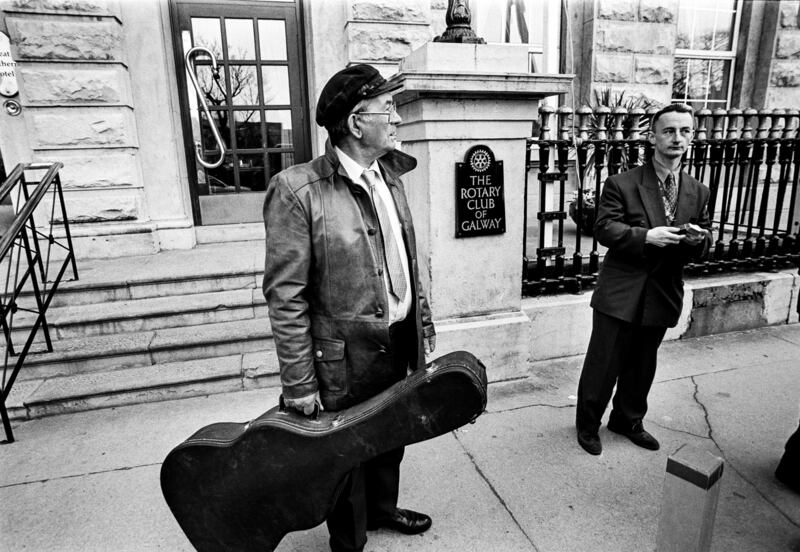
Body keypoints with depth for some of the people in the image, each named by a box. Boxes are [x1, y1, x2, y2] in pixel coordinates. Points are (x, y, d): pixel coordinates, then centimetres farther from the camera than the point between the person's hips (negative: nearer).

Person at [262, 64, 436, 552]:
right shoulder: (297, 189, -18)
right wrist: (300, 383, -15)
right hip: (346, 356, -6)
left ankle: (383, 508, 53)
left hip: (399, 344, 7)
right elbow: (286, 296, -17)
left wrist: (423, 324, 12)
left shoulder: (390, 177, 5)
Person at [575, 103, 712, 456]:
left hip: (662, 294, 5)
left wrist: (698, 238, -11)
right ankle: (587, 424, 24)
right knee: (603, 363, 4)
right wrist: (646, 236, -28)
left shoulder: (698, 193, 8)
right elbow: (604, 229, -15)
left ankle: (628, 420, 39)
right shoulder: (622, 184, -8)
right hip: (620, 293, -4)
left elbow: (704, 239, 13)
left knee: (642, 365, 18)